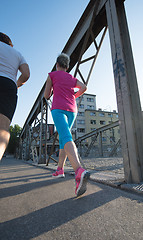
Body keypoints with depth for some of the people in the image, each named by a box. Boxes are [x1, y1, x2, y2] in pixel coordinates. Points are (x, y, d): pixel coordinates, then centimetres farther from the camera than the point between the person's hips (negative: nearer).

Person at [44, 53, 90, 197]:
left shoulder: (52, 75, 12)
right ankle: (60, 169, 17)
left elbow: (46, 96, 9)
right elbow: (84, 88, 4)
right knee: (63, 138, 16)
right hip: (72, 110, 6)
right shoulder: (73, 79, 23)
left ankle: (79, 171, -43)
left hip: (58, 109, -5)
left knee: (66, 139, -23)